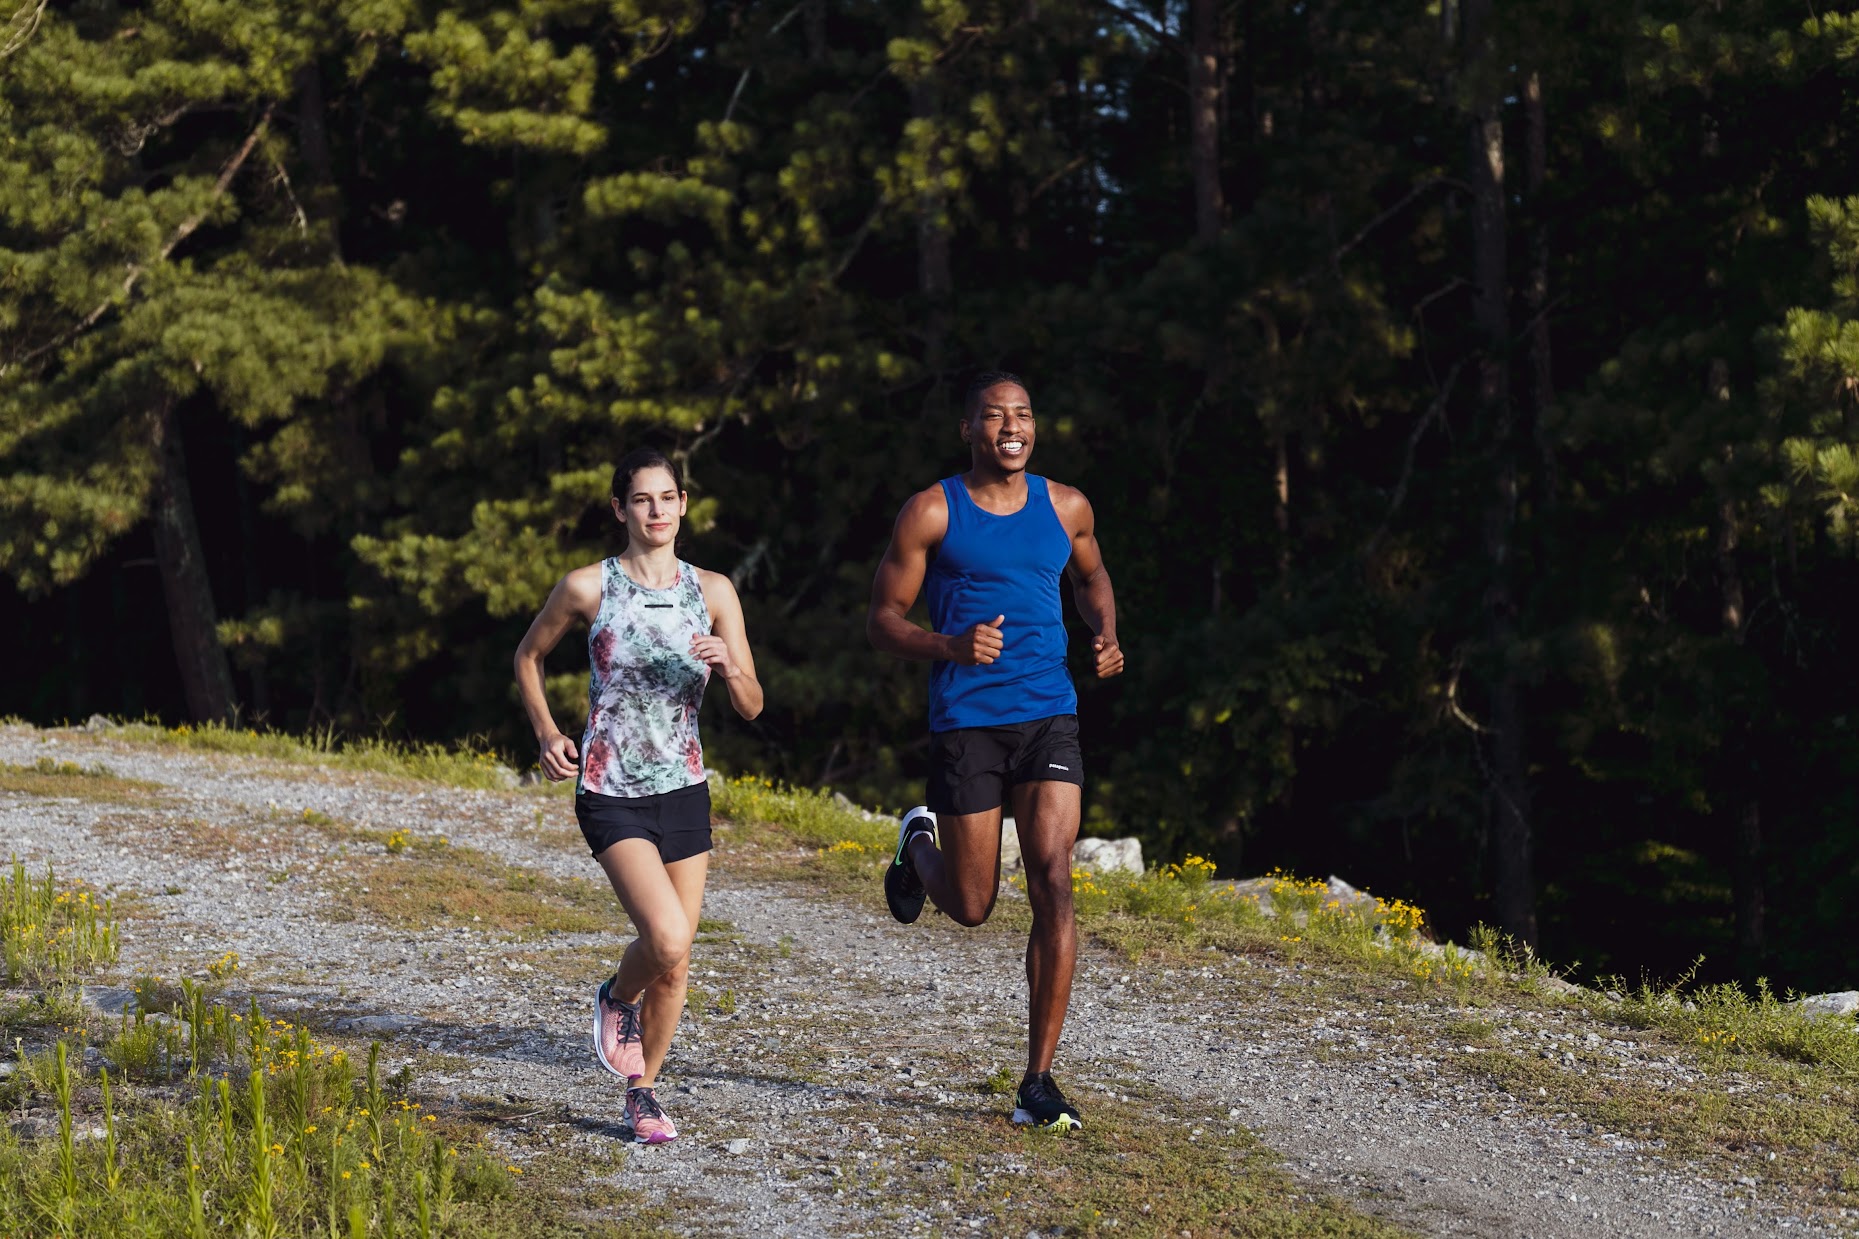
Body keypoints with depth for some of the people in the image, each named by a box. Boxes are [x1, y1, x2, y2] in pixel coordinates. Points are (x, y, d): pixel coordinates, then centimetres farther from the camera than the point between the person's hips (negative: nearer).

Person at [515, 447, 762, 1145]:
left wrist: (729, 667, -20)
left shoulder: (712, 592, 2)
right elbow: (529, 656, 12)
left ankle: (641, 1094, 27)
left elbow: (751, 707, 2)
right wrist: (545, 732, -2)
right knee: (667, 940, -22)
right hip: (612, 794, -3)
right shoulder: (587, 588, -4)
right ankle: (617, 998, 12)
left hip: (684, 792, 4)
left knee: (674, 966, 7)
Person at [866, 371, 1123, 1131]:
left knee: (1054, 885, -12)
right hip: (966, 721, -2)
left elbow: (1091, 576, 28)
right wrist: (949, 646, -21)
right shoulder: (932, 513, -3)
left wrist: (1106, 636, 7)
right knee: (971, 907, 3)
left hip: (1049, 718, 2)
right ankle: (920, 842, 42)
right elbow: (882, 621, -1)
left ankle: (1038, 1083, -7)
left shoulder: (1066, 509, 8)